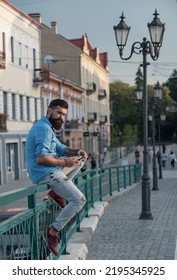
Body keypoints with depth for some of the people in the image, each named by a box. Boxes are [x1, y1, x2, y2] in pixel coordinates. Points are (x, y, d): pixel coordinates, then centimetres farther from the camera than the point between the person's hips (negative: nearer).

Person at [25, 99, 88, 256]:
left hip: (47, 172, 10)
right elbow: (41, 158, -23)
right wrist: (64, 163, -14)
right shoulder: (44, 128, -14)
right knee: (79, 200, -12)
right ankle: (53, 231, -10)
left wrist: (76, 152, 2)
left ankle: (55, 192, 17)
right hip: (46, 174, -10)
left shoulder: (47, 127, 18)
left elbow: (61, 148, 21)